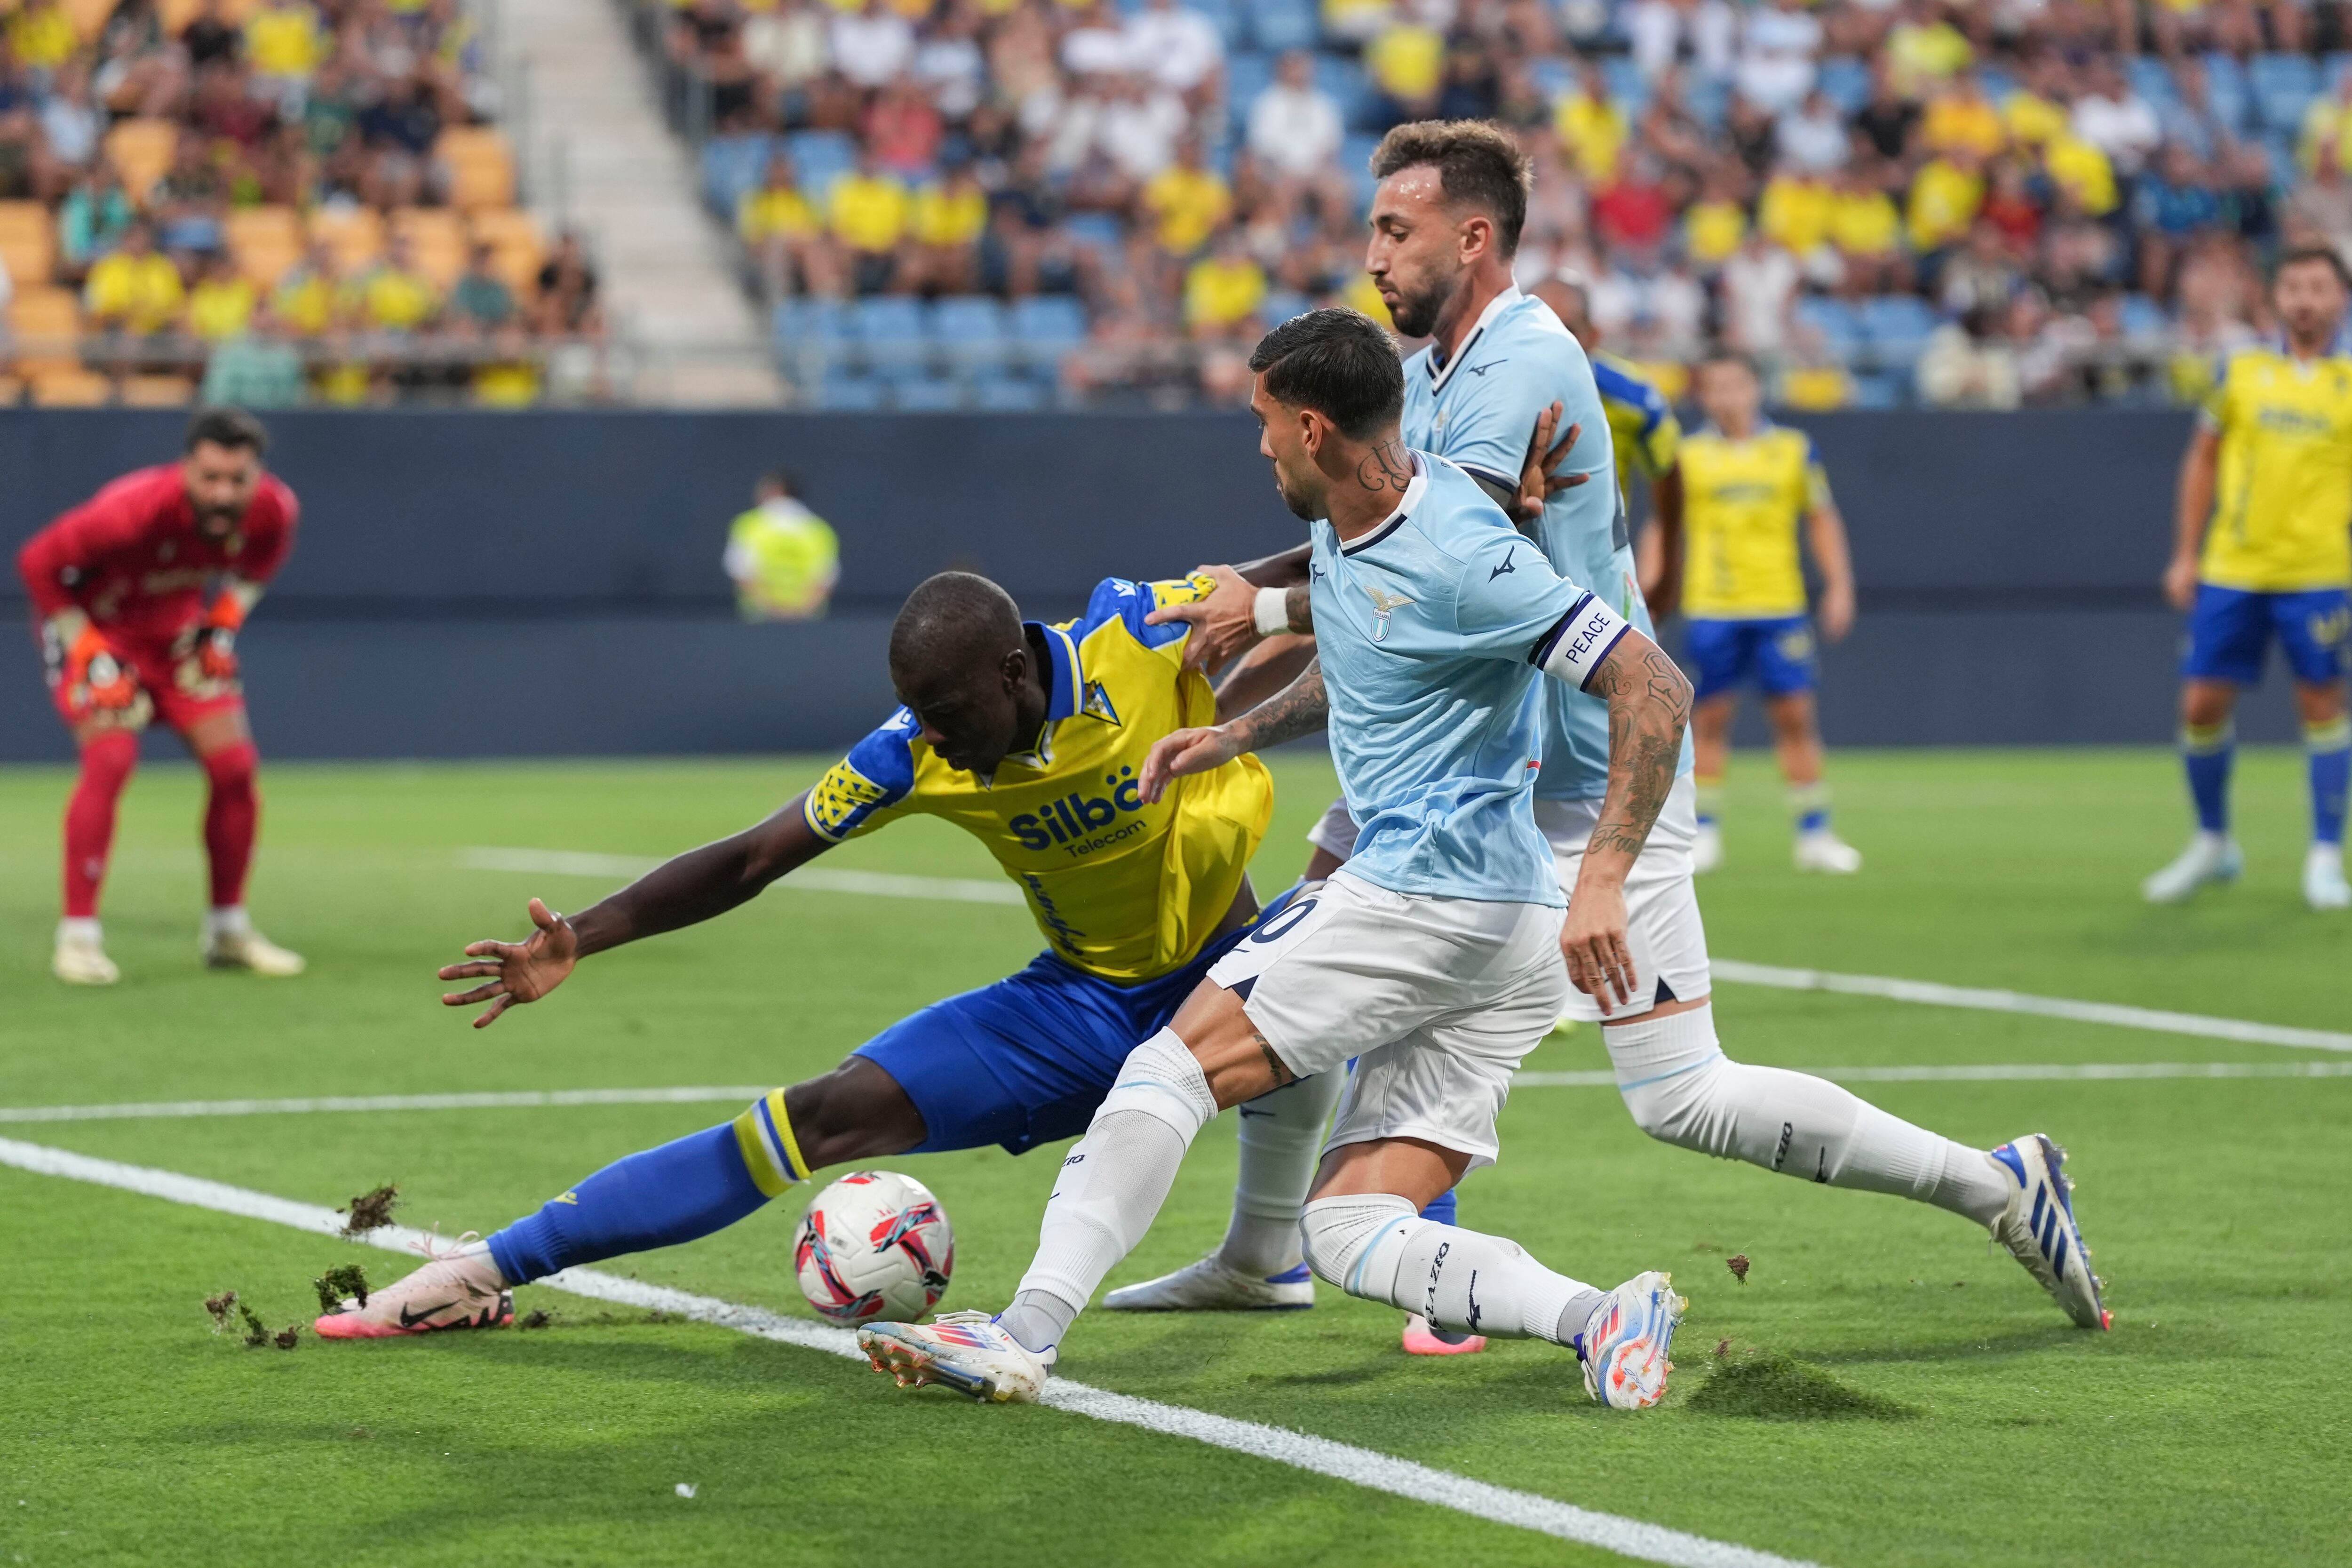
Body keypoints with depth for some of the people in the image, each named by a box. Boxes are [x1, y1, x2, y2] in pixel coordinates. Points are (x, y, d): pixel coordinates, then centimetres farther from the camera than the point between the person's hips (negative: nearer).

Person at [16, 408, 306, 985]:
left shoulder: (274, 509, -21)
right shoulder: (136, 509, -37)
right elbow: (38, 561, -23)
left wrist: (224, 623, -1)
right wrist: (82, 645, -21)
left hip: (179, 629, 5)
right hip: (100, 627, -5)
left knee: (235, 764, -3)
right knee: (110, 759, -24)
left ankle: (228, 930, 13)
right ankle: (78, 936, -17)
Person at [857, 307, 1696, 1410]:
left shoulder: (1460, 556, -17)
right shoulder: (1345, 531, 13)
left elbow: (1654, 688, -20)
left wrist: (1605, 880, -28)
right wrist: (1240, 736, 24)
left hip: (1425, 893, -10)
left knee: (1172, 1067, -6)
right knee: (1349, 1234, 4)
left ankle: (1024, 1336, -9)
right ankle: (1598, 1318, -14)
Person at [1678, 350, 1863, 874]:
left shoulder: (1793, 449, 6)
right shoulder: (1688, 455, 4)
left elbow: (1822, 520, 12)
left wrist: (1839, 586, 4)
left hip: (1780, 607, 1)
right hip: (1711, 609, -1)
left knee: (1795, 715, -1)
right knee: (1710, 717, 0)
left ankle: (1814, 834, 3)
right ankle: (1703, 834, 7)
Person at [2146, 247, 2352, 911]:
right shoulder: (2241, 372, 7)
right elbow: (2203, 462, 13)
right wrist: (2185, 554, 9)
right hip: (2231, 569, 2)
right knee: (2201, 703, 2)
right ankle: (2213, 844, 21)